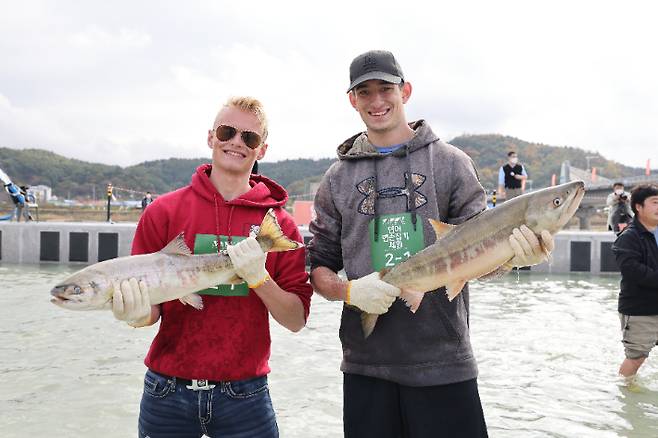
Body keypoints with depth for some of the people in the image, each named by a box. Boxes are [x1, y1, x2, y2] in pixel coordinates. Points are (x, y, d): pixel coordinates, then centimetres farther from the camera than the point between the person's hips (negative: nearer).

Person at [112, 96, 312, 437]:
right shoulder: (163, 211, -1)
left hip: (244, 394, 0)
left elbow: (296, 320, -3)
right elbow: (152, 306, 2)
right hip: (168, 392, 1)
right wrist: (137, 314, -20)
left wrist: (259, 278, -19)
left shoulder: (279, 224, 0)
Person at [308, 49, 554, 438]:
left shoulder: (450, 162, 3)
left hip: (444, 361, -1)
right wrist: (350, 291, -12)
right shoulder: (338, 177, 7)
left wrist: (513, 252, -20)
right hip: (366, 365, 2)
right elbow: (320, 267, 9)